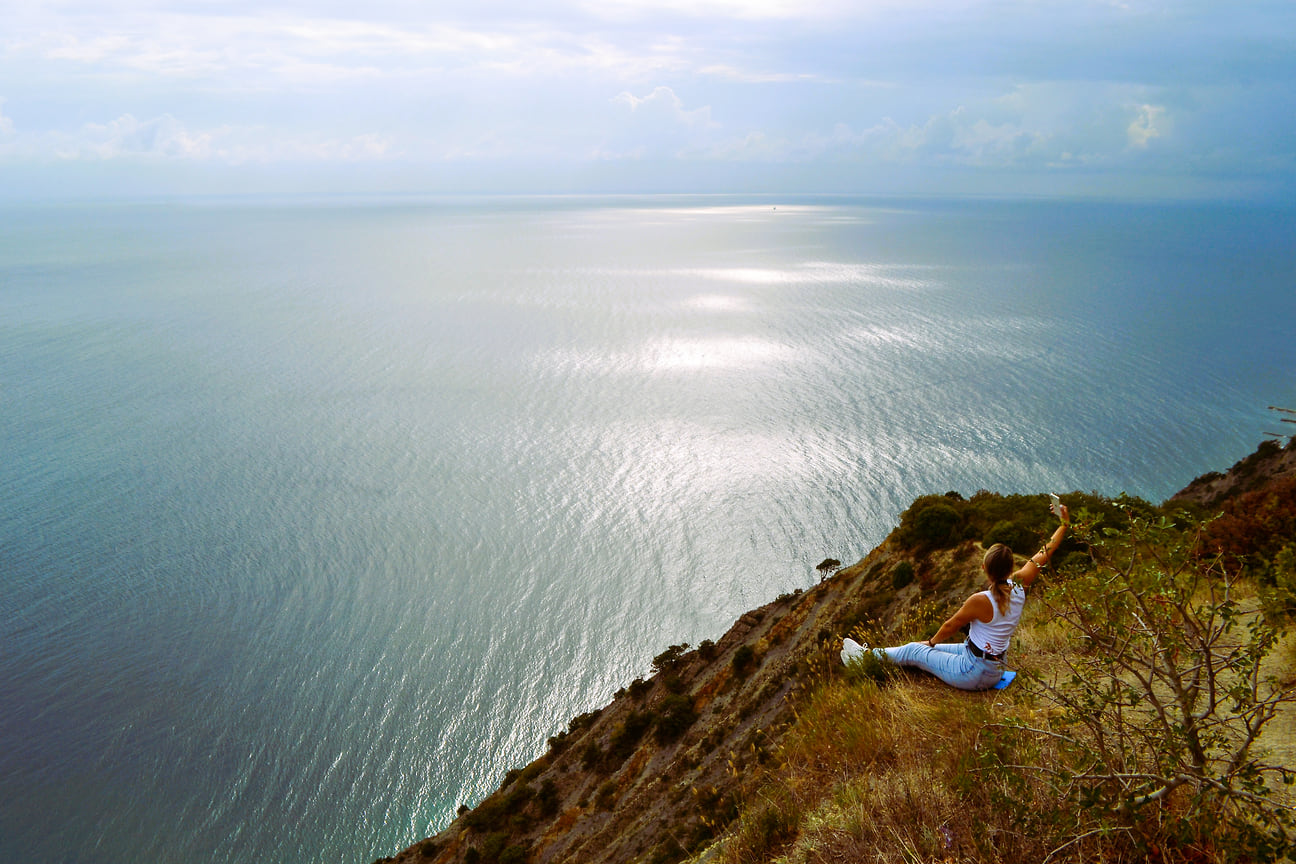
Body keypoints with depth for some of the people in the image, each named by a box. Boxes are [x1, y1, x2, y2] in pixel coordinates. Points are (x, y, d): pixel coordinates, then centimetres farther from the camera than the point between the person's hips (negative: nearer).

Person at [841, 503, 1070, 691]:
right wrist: (1064, 524, 13)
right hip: (995, 669, 8)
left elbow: (951, 625, -11)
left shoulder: (981, 601, -28)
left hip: (974, 673, -8)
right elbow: (1043, 555, 3)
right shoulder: (1018, 587, -10)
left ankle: (866, 656, 27)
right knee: (929, 648, 21)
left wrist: (931, 642, 8)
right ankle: (873, 653, 35)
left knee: (914, 651, 9)